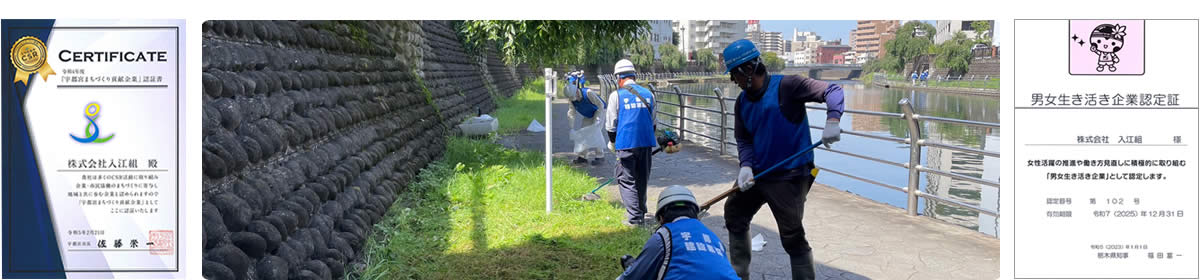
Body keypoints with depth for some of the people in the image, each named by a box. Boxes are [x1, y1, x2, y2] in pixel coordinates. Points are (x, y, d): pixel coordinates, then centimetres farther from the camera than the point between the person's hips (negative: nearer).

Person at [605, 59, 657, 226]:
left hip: (626, 144, -5)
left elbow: (611, 124, -1)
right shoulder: (648, 94, 9)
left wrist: (612, 142, 16)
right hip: (646, 143, 5)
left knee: (627, 180, 1)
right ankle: (640, 212, 28)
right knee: (642, 179, 17)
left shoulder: (616, 95, -5)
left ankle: (635, 218, -5)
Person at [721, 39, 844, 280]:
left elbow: (832, 91, -17)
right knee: (734, 214, 20)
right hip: (757, 173, 8)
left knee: (793, 237, -7)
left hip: (790, 176, -8)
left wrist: (832, 120, -34)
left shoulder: (785, 86, -16)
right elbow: (743, 140, 7)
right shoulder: (742, 101, 5)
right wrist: (746, 166, -11)